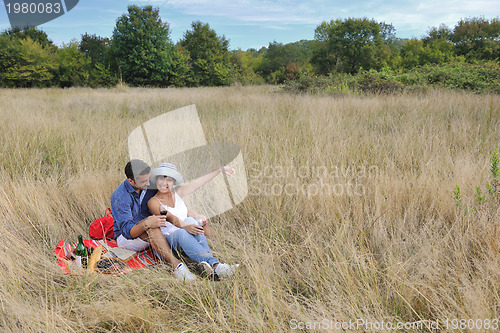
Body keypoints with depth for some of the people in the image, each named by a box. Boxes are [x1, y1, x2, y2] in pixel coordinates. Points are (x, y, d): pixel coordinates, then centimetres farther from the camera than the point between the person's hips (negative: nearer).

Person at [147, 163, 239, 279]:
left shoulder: (177, 193, 11)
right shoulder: (153, 202, -6)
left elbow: (198, 183, 10)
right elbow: (170, 218, -23)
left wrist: (221, 169, 9)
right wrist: (185, 226, -42)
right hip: (168, 240, -4)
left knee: (190, 220, -28)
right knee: (182, 232, -37)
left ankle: (207, 264, -43)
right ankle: (215, 264, -54)